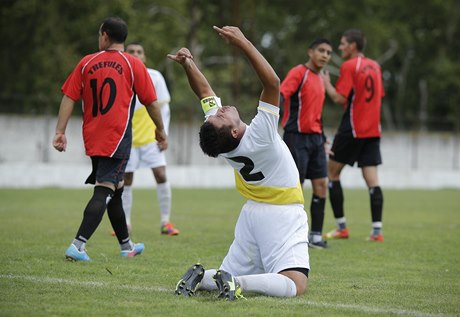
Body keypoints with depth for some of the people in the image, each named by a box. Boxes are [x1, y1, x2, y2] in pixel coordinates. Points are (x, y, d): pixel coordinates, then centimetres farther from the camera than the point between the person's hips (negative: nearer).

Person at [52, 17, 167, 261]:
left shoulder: (87, 63, 6)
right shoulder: (133, 65, -1)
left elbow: (69, 98, 1)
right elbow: (151, 103, 1)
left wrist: (60, 131, 1)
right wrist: (160, 131, 14)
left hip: (92, 138, 5)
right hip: (117, 137, -4)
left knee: (115, 191, 18)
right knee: (104, 192, -9)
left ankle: (126, 245, 31)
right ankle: (78, 245, -24)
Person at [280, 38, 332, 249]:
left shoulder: (319, 80, 18)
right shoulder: (299, 73, -7)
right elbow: (280, 95, -23)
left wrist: (323, 140, 24)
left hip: (315, 138, 8)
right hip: (297, 137, -8)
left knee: (321, 184, 2)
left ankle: (315, 235, 6)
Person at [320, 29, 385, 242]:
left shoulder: (349, 66, -10)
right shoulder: (374, 66, 12)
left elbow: (340, 98, -15)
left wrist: (326, 83, 0)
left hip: (352, 129, -6)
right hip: (373, 130, 6)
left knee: (332, 172, 8)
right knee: (372, 180, 0)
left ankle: (341, 227, 6)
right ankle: (377, 230, -8)